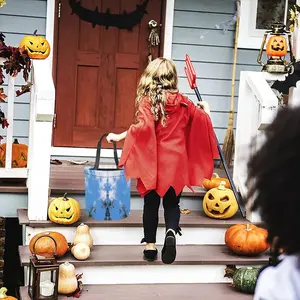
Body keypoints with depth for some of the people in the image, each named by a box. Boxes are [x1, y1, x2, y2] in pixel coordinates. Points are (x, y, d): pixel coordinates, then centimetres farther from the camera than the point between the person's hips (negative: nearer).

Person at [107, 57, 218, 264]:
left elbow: (144, 126, -23)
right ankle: (171, 232, -14)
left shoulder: (147, 101, -8)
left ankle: (150, 245, 16)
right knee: (172, 202, 12)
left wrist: (119, 137, -16)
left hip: (153, 161, -2)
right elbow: (203, 120, 12)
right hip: (176, 161, 2)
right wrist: (206, 111, 35)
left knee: (151, 203, 11)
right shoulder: (182, 102, 3)